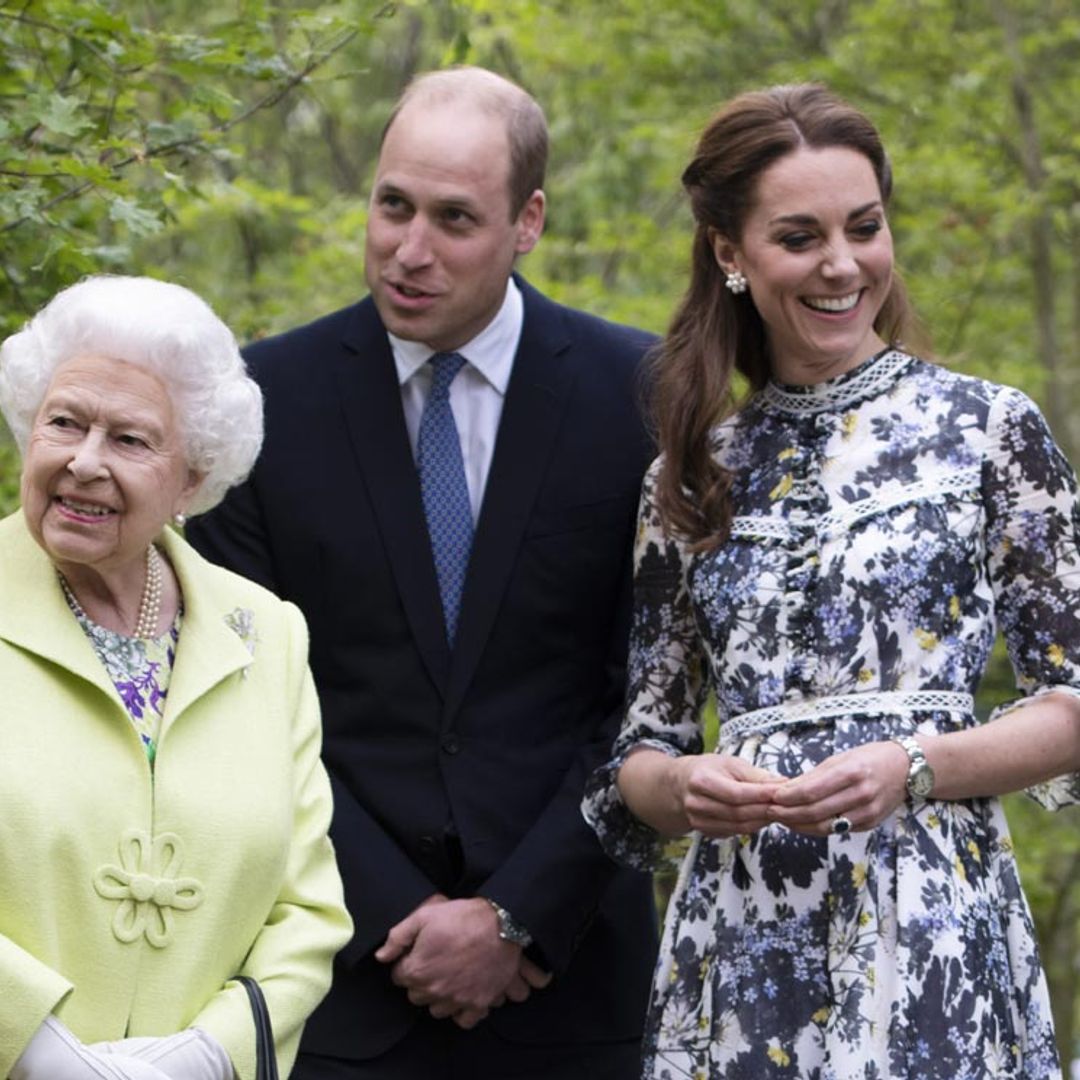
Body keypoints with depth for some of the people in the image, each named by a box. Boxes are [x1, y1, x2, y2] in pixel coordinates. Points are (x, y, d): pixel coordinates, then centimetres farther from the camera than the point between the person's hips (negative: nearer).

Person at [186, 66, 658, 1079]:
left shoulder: (635, 391, -2)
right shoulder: (271, 394, -1)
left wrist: (520, 919, -9)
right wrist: (397, 917, -8)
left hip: (567, 958, 0)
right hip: (346, 960, 0)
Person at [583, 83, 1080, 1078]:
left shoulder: (989, 427, 2)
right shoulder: (689, 475, 11)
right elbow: (641, 747, 13)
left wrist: (914, 766, -15)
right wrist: (677, 785, -9)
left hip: (929, 927, -3)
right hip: (738, 938, 3)